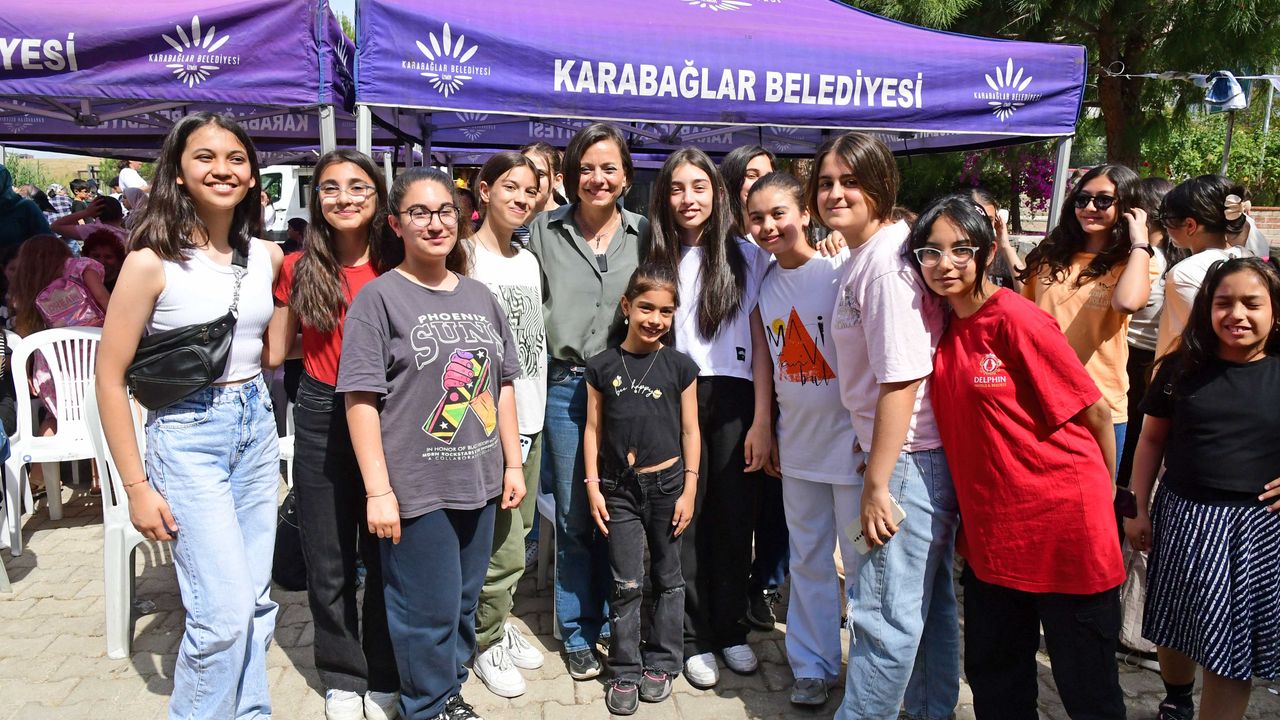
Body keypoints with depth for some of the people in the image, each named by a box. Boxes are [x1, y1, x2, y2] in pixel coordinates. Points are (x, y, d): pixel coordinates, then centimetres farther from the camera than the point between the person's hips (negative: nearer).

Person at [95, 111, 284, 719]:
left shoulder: (267, 257, 3)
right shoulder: (152, 261, -12)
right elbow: (110, 378, -10)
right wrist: (137, 487, -10)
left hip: (256, 429, 5)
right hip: (186, 438, -5)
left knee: (257, 604, 13)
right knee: (225, 613, -6)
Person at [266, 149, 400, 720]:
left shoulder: (398, 269, -2)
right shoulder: (299, 268, 1)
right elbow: (274, 352, 4)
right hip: (320, 419, 1)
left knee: (386, 555, 10)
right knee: (328, 562, 10)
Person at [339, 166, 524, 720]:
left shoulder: (480, 297, 9)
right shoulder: (379, 298, -7)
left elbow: (502, 385, 14)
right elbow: (361, 400, -11)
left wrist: (512, 465, 11)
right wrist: (378, 491, -14)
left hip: (479, 485, 5)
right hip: (415, 488, -5)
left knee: (464, 603, 17)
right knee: (428, 611, 6)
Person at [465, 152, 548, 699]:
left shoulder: (530, 260, 12)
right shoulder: (466, 258, -9)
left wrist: (536, 414, 16)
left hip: (531, 417, 7)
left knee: (518, 534, 15)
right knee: (503, 546, -2)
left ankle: (499, 624, 32)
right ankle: (487, 642, 18)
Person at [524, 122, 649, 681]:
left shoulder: (643, 233, 4)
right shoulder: (544, 230, 1)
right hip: (564, 386, -1)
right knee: (574, 517, 6)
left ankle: (611, 625, 28)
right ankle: (578, 634, 23)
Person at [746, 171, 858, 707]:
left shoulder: (841, 269, -12)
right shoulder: (765, 282, 5)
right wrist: (769, 432, 13)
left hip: (851, 439, -5)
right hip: (798, 446, 5)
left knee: (861, 563, 7)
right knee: (808, 562, 15)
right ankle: (812, 665, 30)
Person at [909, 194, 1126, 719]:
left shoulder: (1014, 317, -15)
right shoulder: (945, 328, 5)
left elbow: (1096, 411, -9)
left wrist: (1103, 492, 3)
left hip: (1062, 523, -7)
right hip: (991, 528, 7)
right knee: (993, 676, 19)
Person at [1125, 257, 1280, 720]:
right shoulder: (1183, 368, 0)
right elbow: (1152, 439, 6)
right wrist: (1138, 508, 3)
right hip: (1183, 516, 2)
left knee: (1231, 646, 6)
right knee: (1175, 627, 17)